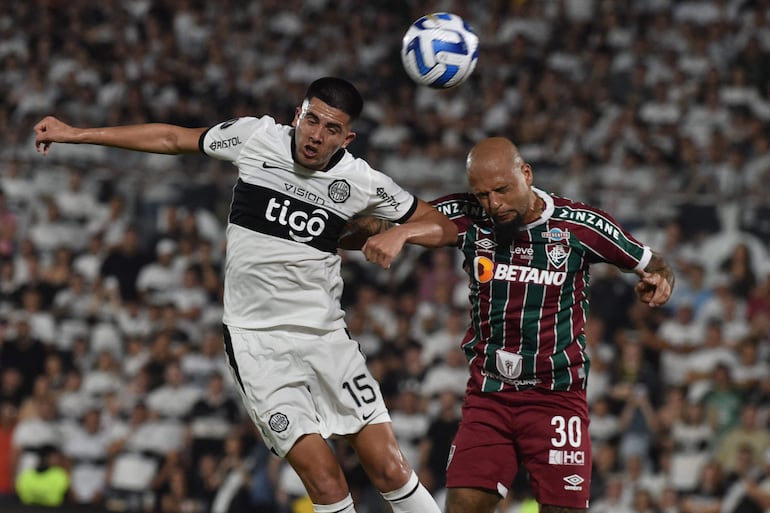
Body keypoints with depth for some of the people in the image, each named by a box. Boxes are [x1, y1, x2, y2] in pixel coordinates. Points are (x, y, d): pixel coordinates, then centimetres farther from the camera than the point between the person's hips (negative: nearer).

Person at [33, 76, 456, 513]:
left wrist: (399, 233, -18)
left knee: (390, 470, -5)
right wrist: (77, 134, 14)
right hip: (257, 340, -1)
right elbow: (172, 138, 10)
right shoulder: (256, 137, -4)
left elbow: (444, 227, 4)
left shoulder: (362, 181, -4)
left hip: (325, 335, 1)